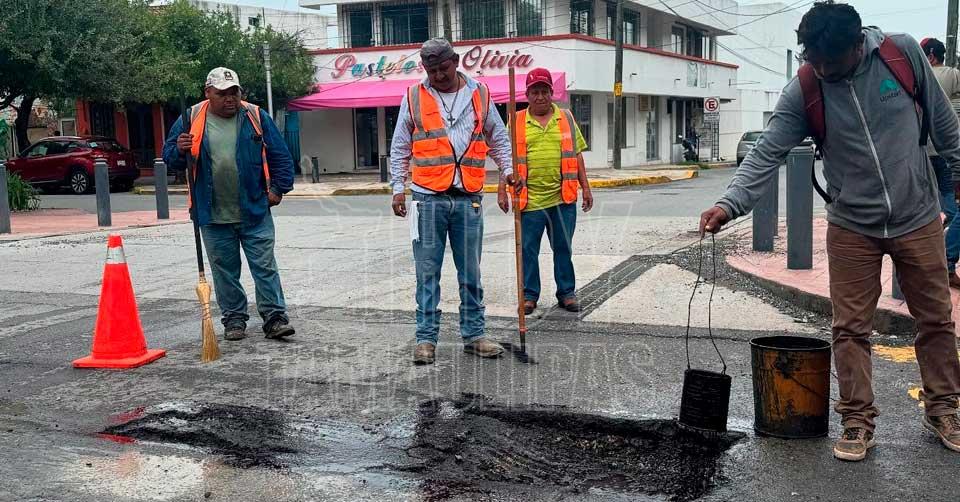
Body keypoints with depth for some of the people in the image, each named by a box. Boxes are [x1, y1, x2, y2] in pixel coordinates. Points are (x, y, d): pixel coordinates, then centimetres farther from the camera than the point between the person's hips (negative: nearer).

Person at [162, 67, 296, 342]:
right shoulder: (192, 120, 3)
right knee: (225, 271, 10)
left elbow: (280, 156, 5)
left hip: (254, 212, -1)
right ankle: (234, 320, 21)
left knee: (265, 266, -1)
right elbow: (169, 156, 7)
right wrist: (180, 150, -15)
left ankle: (275, 318, 5)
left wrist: (278, 188, -2)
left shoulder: (256, 117, 2)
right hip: (213, 216, 1)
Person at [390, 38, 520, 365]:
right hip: (428, 197, -1)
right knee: (427, 271, 2)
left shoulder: (480, 95, 8)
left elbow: (498, 138, 16)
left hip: (468, 198, 1)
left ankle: (473, 335, 17)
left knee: (471, 272, 8)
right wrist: (398, 188, 2)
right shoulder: (414, 98, 5)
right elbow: (399, 148, 9)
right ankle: (426, 338, 9)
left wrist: (507, 168, 0)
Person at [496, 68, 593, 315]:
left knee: (563, 248, 9)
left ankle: (567, 293, 21)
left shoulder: (566, 118, 10)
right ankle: (529, 295, 17)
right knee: (528, 250, 4)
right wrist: (502, 190, 0)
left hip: (563, 198, 1)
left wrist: (585, 187, 8)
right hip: (529, 199, -1)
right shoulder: (517, 122, 5)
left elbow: (576, 155, 12)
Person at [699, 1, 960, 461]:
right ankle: (858, 422, 15)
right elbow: (767, 153, -18)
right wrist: (729, 204, -32)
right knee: (850, 328, 2)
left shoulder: (902, 53, -11)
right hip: (852, 227, -1)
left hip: (918, 220, 1)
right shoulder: (804, 91, -13)